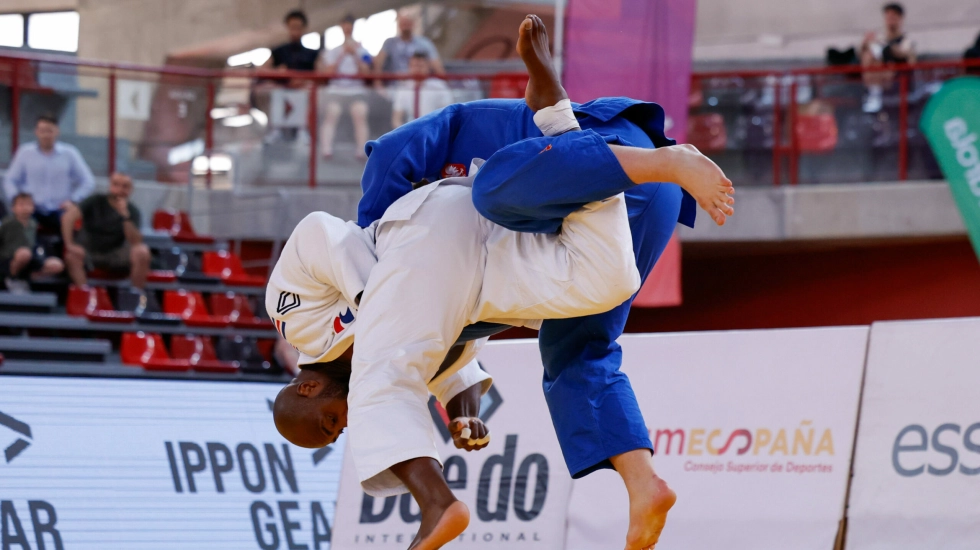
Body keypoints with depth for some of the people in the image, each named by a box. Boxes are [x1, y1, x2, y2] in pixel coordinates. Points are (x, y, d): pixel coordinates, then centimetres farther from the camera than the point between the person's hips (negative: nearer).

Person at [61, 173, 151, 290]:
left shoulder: (132, 211, -3)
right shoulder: (96, 201, -7)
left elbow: (136, 242, -17)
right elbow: (68, 217, -19)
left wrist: (125, 216, -29)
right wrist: (69, 245, -29)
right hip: (89, 251, -1)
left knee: (142, 252, -26)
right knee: (72, 255, -34)